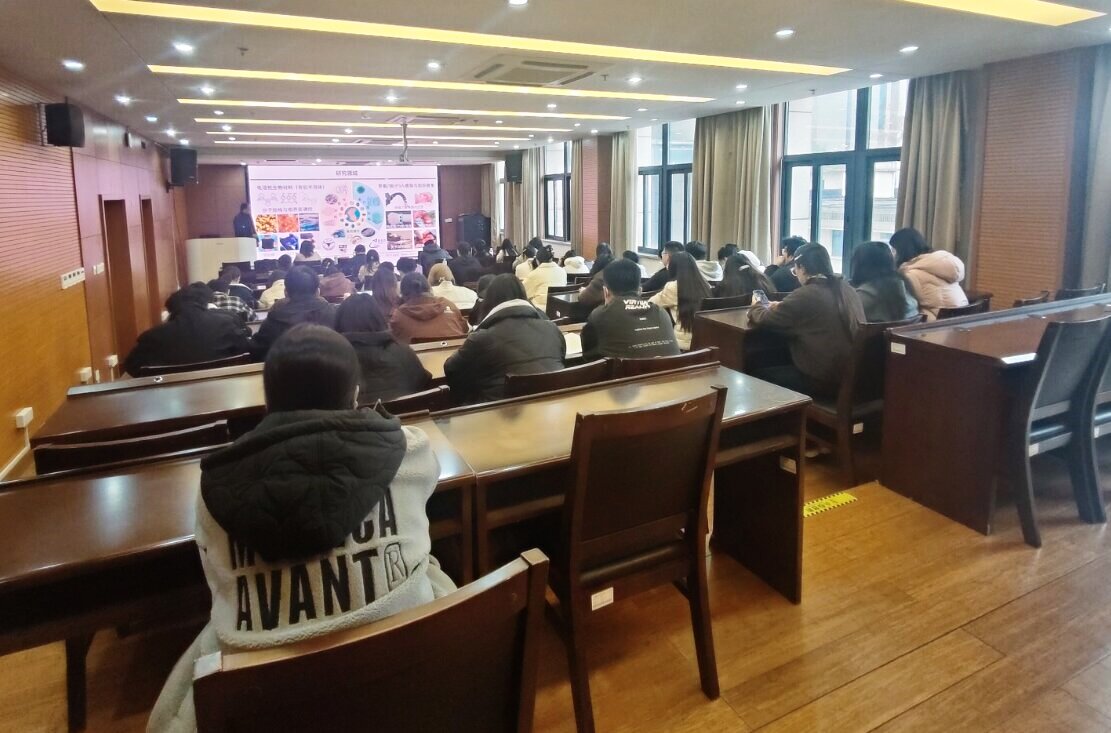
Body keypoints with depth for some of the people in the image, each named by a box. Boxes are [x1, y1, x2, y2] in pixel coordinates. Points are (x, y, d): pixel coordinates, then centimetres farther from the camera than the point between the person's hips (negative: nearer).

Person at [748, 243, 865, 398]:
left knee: (758, 375, 8)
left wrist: (757, 306, 16)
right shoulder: (848, 290, 8)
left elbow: (763, 319, -6)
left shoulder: (805, 295, -16)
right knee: (782, 365, 26)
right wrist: (780, 308, 25)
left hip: (823, 380, -8)